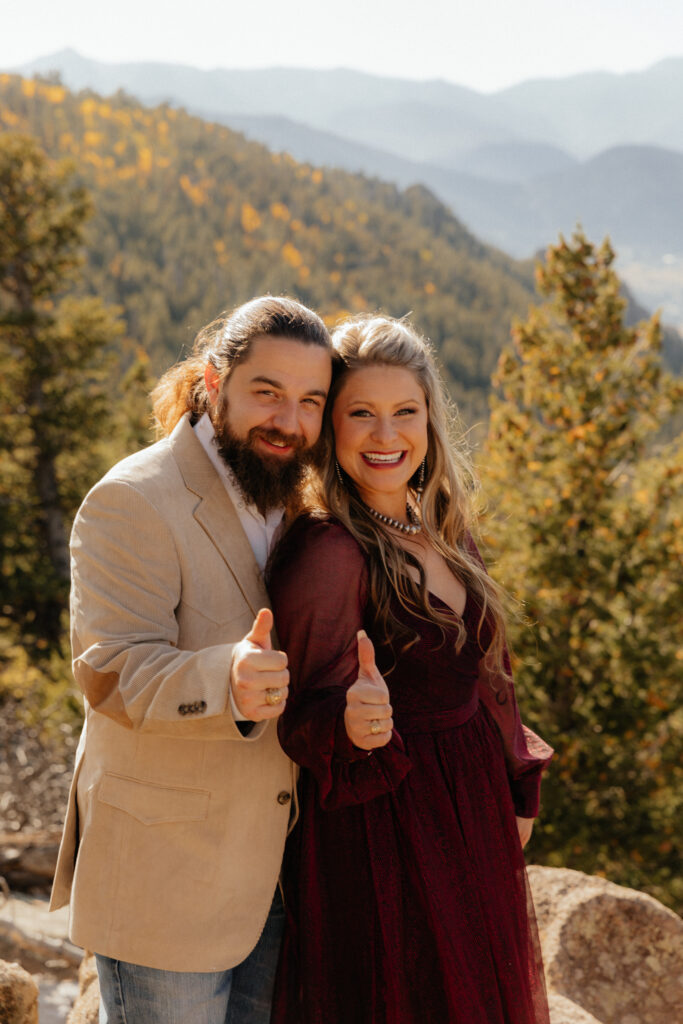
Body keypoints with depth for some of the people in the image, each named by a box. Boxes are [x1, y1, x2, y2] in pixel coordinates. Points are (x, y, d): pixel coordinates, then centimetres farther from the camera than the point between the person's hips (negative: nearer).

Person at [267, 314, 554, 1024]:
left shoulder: (443, 532, 3)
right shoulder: (325, 552, -20)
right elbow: (307, 715, -20)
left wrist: (518, 793, 13)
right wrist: (351, 721, -41)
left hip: (474, 823, 8)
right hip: (381, 838, -8)